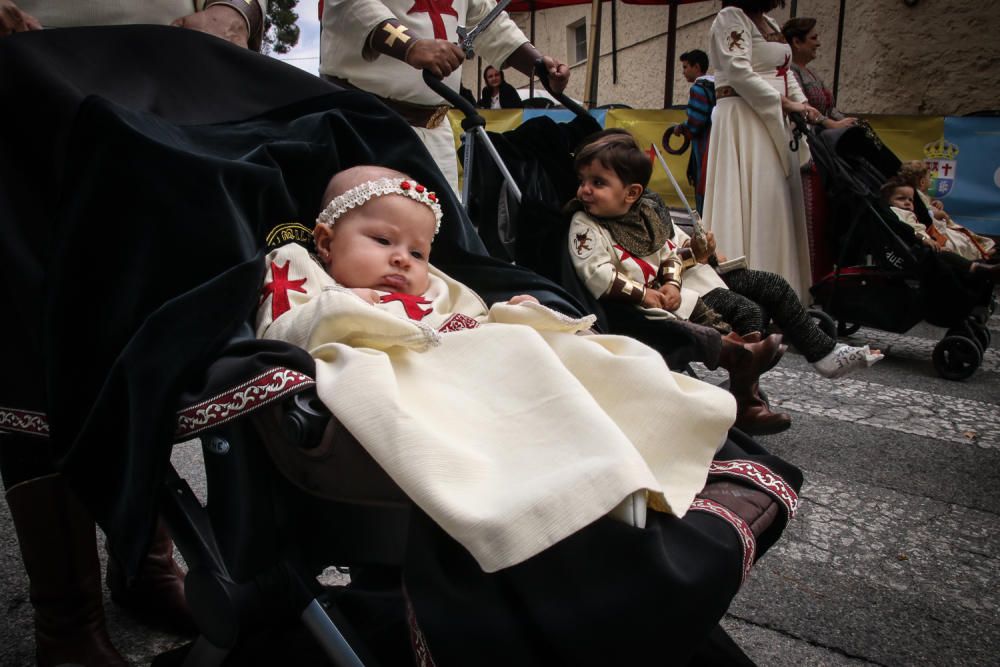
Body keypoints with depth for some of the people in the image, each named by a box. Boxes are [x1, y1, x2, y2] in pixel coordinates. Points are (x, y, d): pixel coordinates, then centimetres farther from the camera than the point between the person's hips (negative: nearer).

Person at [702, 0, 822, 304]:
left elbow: (785, 72, 21)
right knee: (755, 201, -14)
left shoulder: (771, 25, 23)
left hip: (773, 120, 9)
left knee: (779, 202, 5)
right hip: (743, 119, -9)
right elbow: (739, 72, -15)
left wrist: (803, 105, 3)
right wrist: (786, 103, -15)